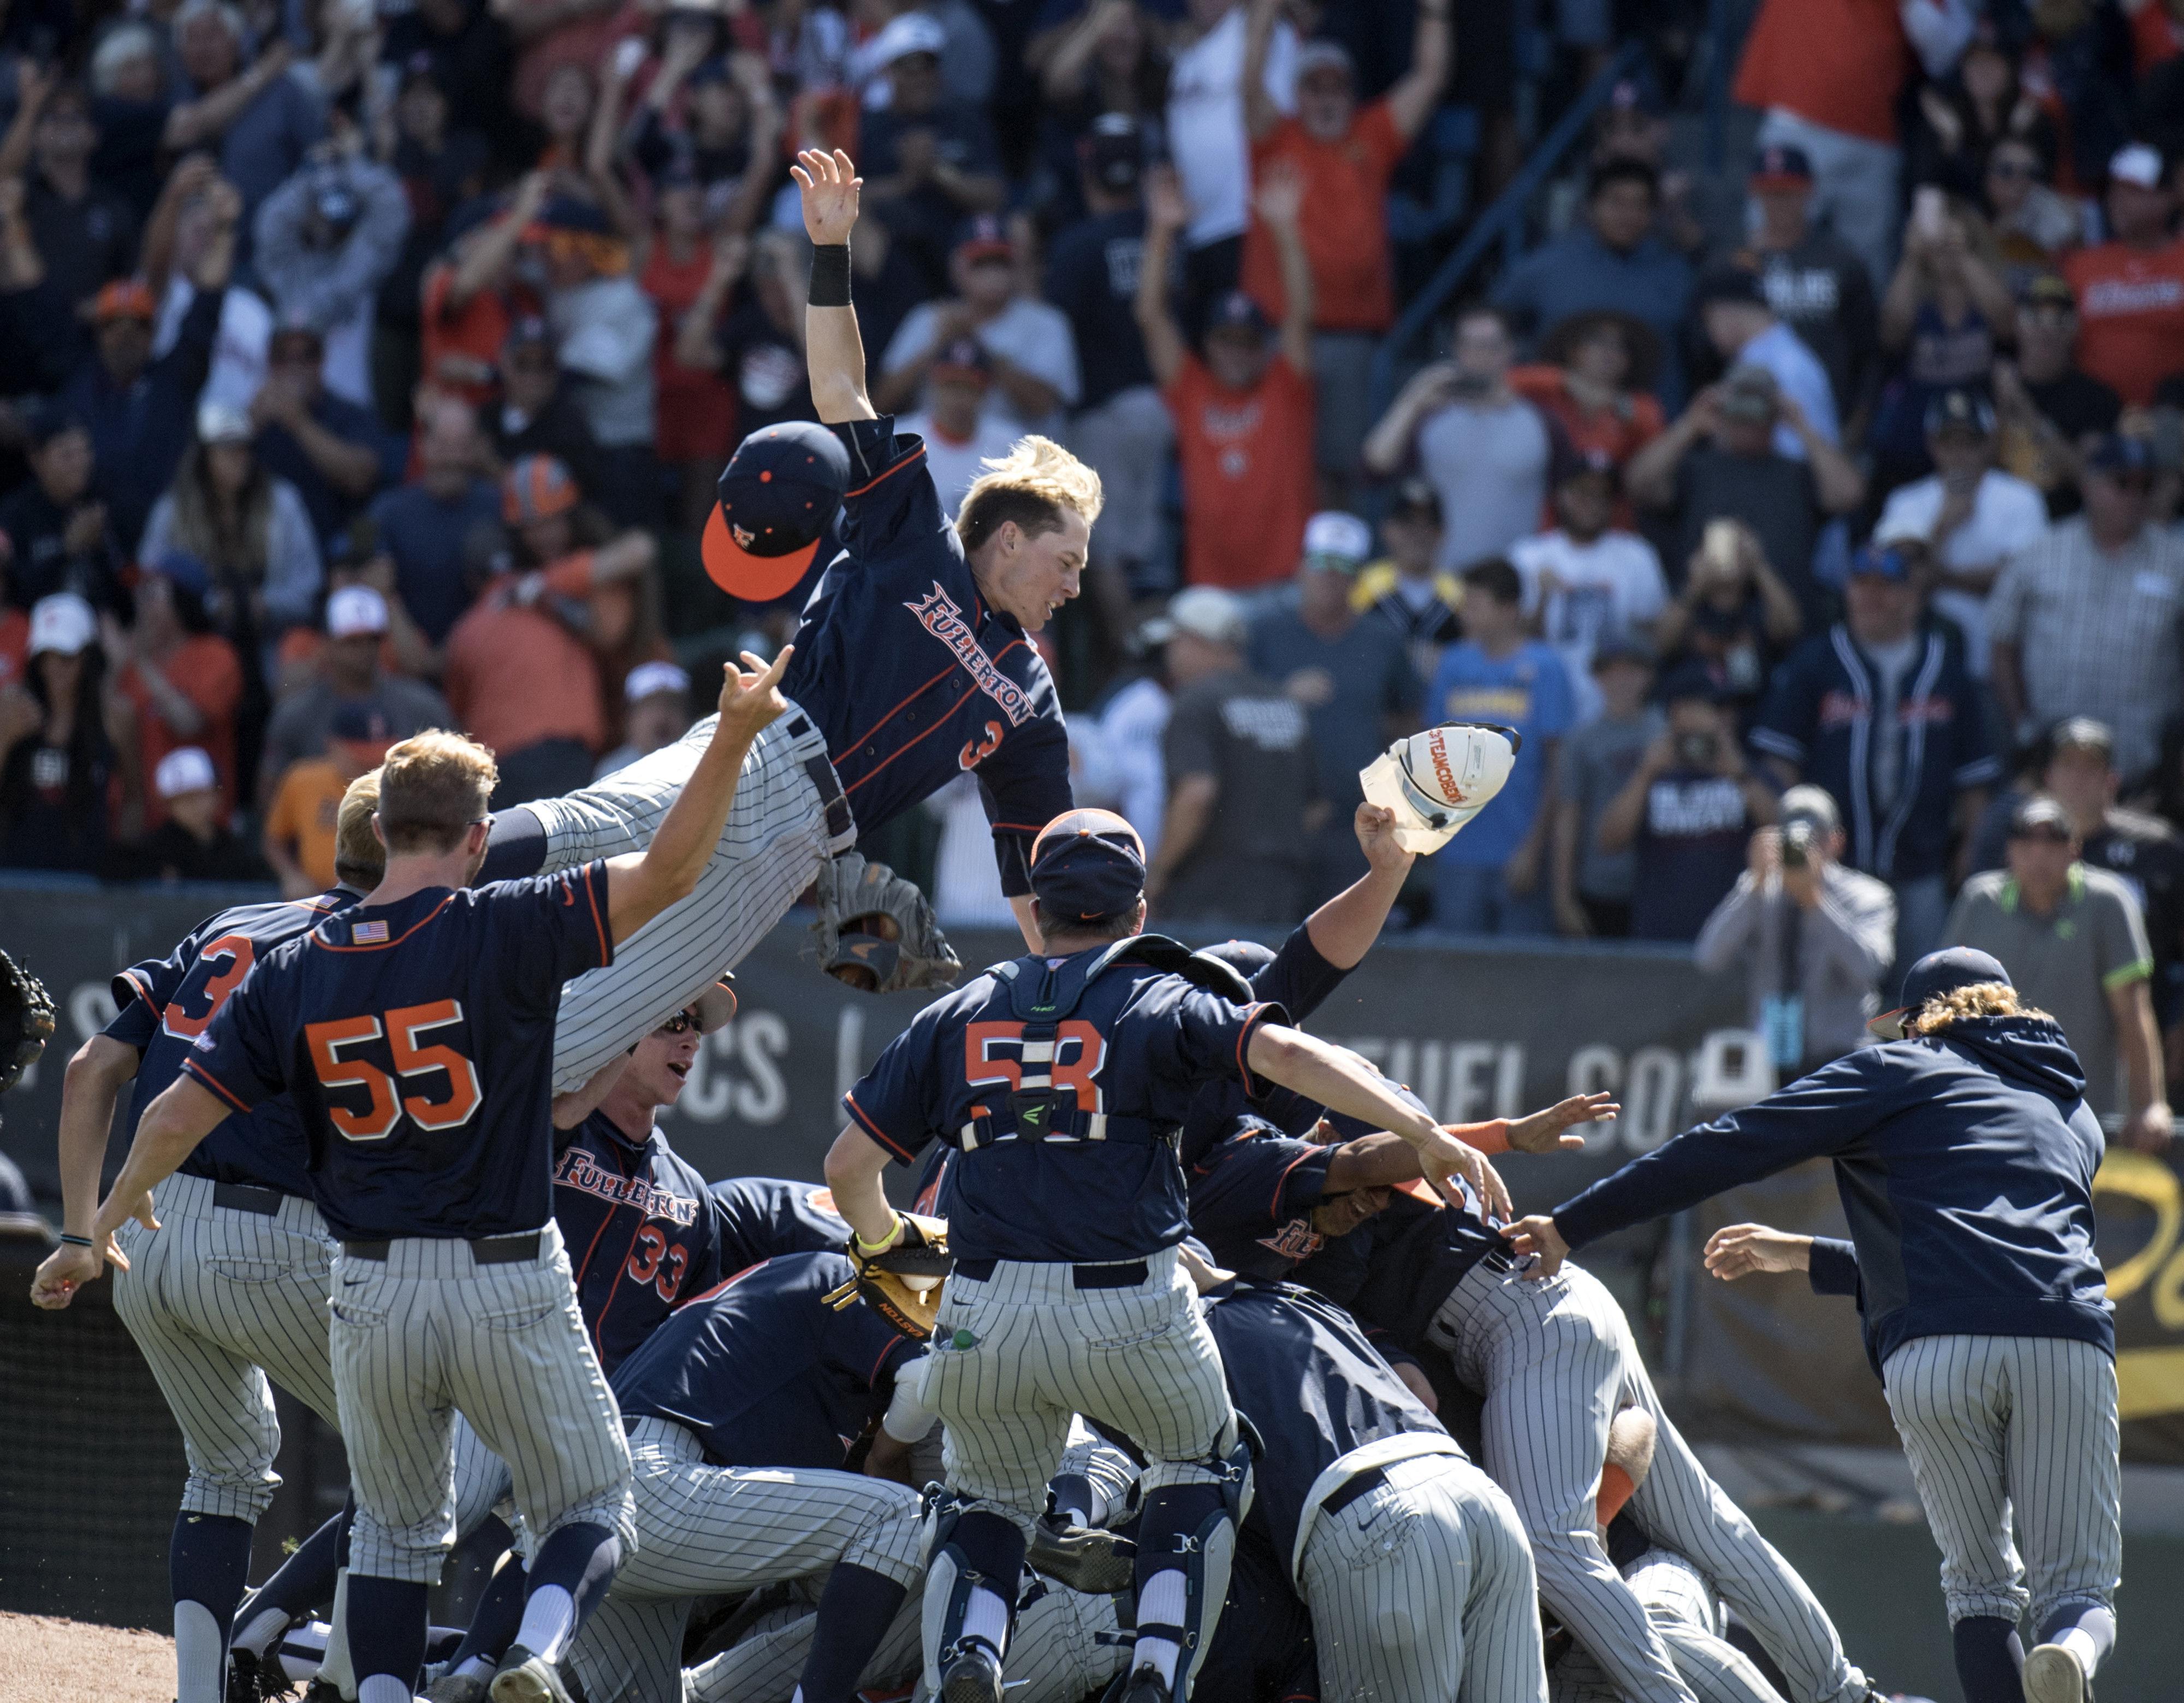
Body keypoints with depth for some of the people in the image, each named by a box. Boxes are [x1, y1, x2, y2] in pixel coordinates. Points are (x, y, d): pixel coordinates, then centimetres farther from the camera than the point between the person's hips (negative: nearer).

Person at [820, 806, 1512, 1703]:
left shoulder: (955, 1019, 12)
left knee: (990, 1503, 25)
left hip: (986, 1319, 2)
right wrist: (1428, 1137, -16)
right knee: (1202, 1464, 25)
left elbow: (848, 1167, 12)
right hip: (1131, 1316, -2)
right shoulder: (1166, 1005, 4)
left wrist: (882, 1239, 34)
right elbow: (1286, 1054, -13)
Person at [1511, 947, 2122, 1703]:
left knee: (1978, 1582, 14)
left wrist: (1572, 1225, 14)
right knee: (2078, 1589, 4)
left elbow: (1728, 1150, 12)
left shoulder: (1900, 1072, 21)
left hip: (1933, 1351, -2)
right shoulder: (2077, 1117, 35)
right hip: (2070, 1341, 2)